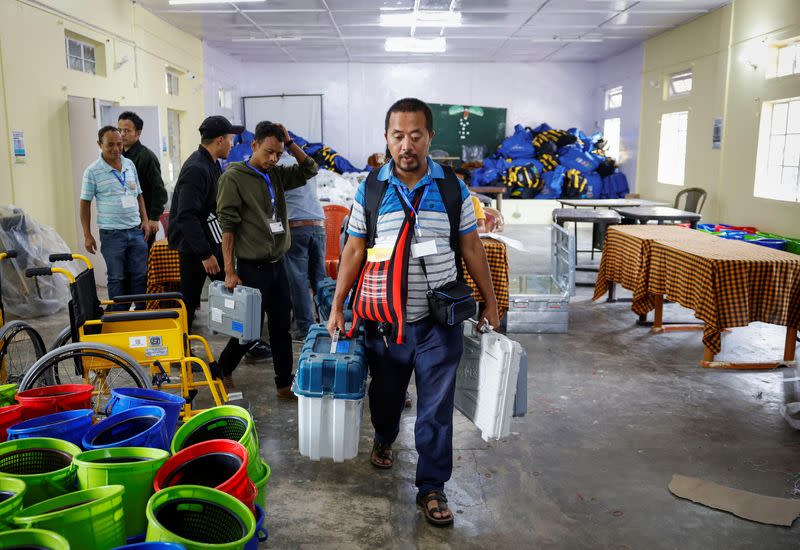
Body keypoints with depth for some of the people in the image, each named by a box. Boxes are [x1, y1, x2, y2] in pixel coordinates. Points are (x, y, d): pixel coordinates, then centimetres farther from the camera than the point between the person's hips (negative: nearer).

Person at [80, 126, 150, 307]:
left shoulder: (130, 165, 9)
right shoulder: (93, 171, -5)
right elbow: (85, 204, -2)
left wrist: (145, 220, 7)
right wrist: (87, 235, -5)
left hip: (136, 231, 4)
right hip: (112, 234, -4)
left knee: (140, 275, 7)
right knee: (117, 278, 4)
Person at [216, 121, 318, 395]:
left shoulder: (276, 174, 9)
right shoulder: (233, 177, -9)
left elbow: (310, 169, 14)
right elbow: (227, 227, -13)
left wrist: (289, 142, 1)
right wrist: (230, 271, -15)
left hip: (277, 265, 6)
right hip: (251, 268, -6)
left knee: (282, 328, 11)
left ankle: (285, 384, 21)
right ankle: (223, 371, 28)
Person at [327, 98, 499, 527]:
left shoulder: (453, 188, -2)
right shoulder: (370, 190, -1)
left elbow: (471, 248, 4)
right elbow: (354, 251, 2)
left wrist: (490, 304, 5)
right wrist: (337, 307, 1)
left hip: (439, 320, -1)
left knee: (436, 408, 4)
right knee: (386, 392, 21)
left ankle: (431, 488, 19)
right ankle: (384, 439, 51)